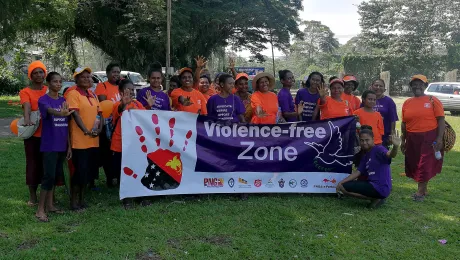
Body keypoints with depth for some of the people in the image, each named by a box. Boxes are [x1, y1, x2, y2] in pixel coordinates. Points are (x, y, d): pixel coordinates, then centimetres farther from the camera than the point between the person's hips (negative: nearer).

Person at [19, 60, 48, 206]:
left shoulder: (50, 91, 10)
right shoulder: (25, 92, -1)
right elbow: (27, 107, -20)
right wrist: (27, 119, -39)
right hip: (33, 134, -2)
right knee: (33, 164, 4)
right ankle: (32, 196, 16)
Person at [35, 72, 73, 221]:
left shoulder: (64, 101, 10)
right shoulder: (43, 100, -9)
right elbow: (49, 110, -33)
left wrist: (69, 145, 9)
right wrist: (60, 113, -56)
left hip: (62, 145, 6)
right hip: (49, 146, -6)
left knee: (56, 175, 12)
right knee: (49, 176, -9)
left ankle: (49, 204, 24)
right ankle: (40, 210, -1)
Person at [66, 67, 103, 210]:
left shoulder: (93, 95, 16)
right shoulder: (73, 94, -7)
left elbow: (99, 113, 15)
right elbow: (75, 114, -16)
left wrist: (100, 128, -2)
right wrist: (86, 131, -22)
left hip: (94, 140, 7)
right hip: (80, 140, -7)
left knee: (90, 170, 13)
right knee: (80, 170, -3)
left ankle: (81, 197, 27)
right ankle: (73, 200, 11)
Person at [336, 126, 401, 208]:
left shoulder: (378, 149, -11)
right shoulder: (366, 156, 14)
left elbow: (390, 155, -33)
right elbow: (358, 172, 11)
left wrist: (395, 146, -56)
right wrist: (341, 182, 2)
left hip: (381, 188, -9)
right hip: (372, 184, 9)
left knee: (344, 188, -12)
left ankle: (375, 198, -5)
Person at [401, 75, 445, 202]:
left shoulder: (433, 100, -4)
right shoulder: (407, 103, 7)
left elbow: (441, 120, -7)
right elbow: (404, 123, 11)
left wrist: (439, 138, -14)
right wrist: (403, 141, 11)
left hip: (429, 137, -5)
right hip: (412, 139, 5)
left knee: (426, 164, -1)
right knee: (414, 164, 11)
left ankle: (420, 192, 7)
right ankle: (424, 189, 27)